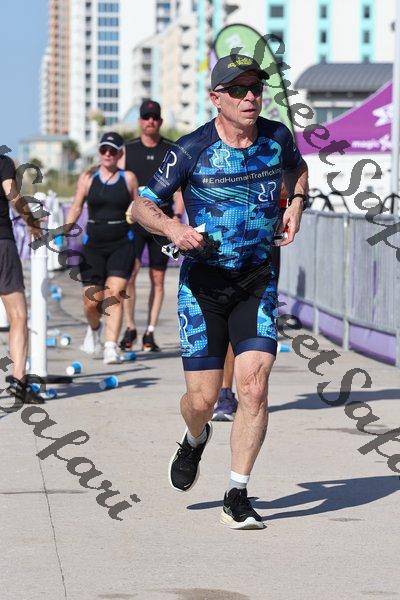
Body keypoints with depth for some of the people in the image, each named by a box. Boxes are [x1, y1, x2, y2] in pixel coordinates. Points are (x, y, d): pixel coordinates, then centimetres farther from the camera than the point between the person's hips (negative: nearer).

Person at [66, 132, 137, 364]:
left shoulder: (128, 178, 5)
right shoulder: (88, 178, 6)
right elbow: (76, 208, 7)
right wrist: (64, 233, -3)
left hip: (122, 244, -1)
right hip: (94, 243, 1)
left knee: (114, 296, -15)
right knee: (92, 300, 0)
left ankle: (111, 347, -17)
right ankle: (94, 328, 34)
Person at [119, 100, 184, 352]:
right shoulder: (128, 151, 7)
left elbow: (180, 188, 6)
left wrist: (177, 216, -7)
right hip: (133, 220, -1)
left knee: (158, 279, 1)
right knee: (129, 272, -14)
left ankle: (150, 333, 7)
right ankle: (130, 328, -3)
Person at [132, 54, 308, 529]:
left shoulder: (277, 137, 0)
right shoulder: (192, 150, -10)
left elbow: (297, 169, 24)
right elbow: (142, 205, -4)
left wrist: (295, 204, 5)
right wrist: (172, 228, -24)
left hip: (257, 282, 2)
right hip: (203, 282, -2)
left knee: (254, 387, -13)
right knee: (202, 398, -2)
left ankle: (237, 499, -2)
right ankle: (195, 441, 37)